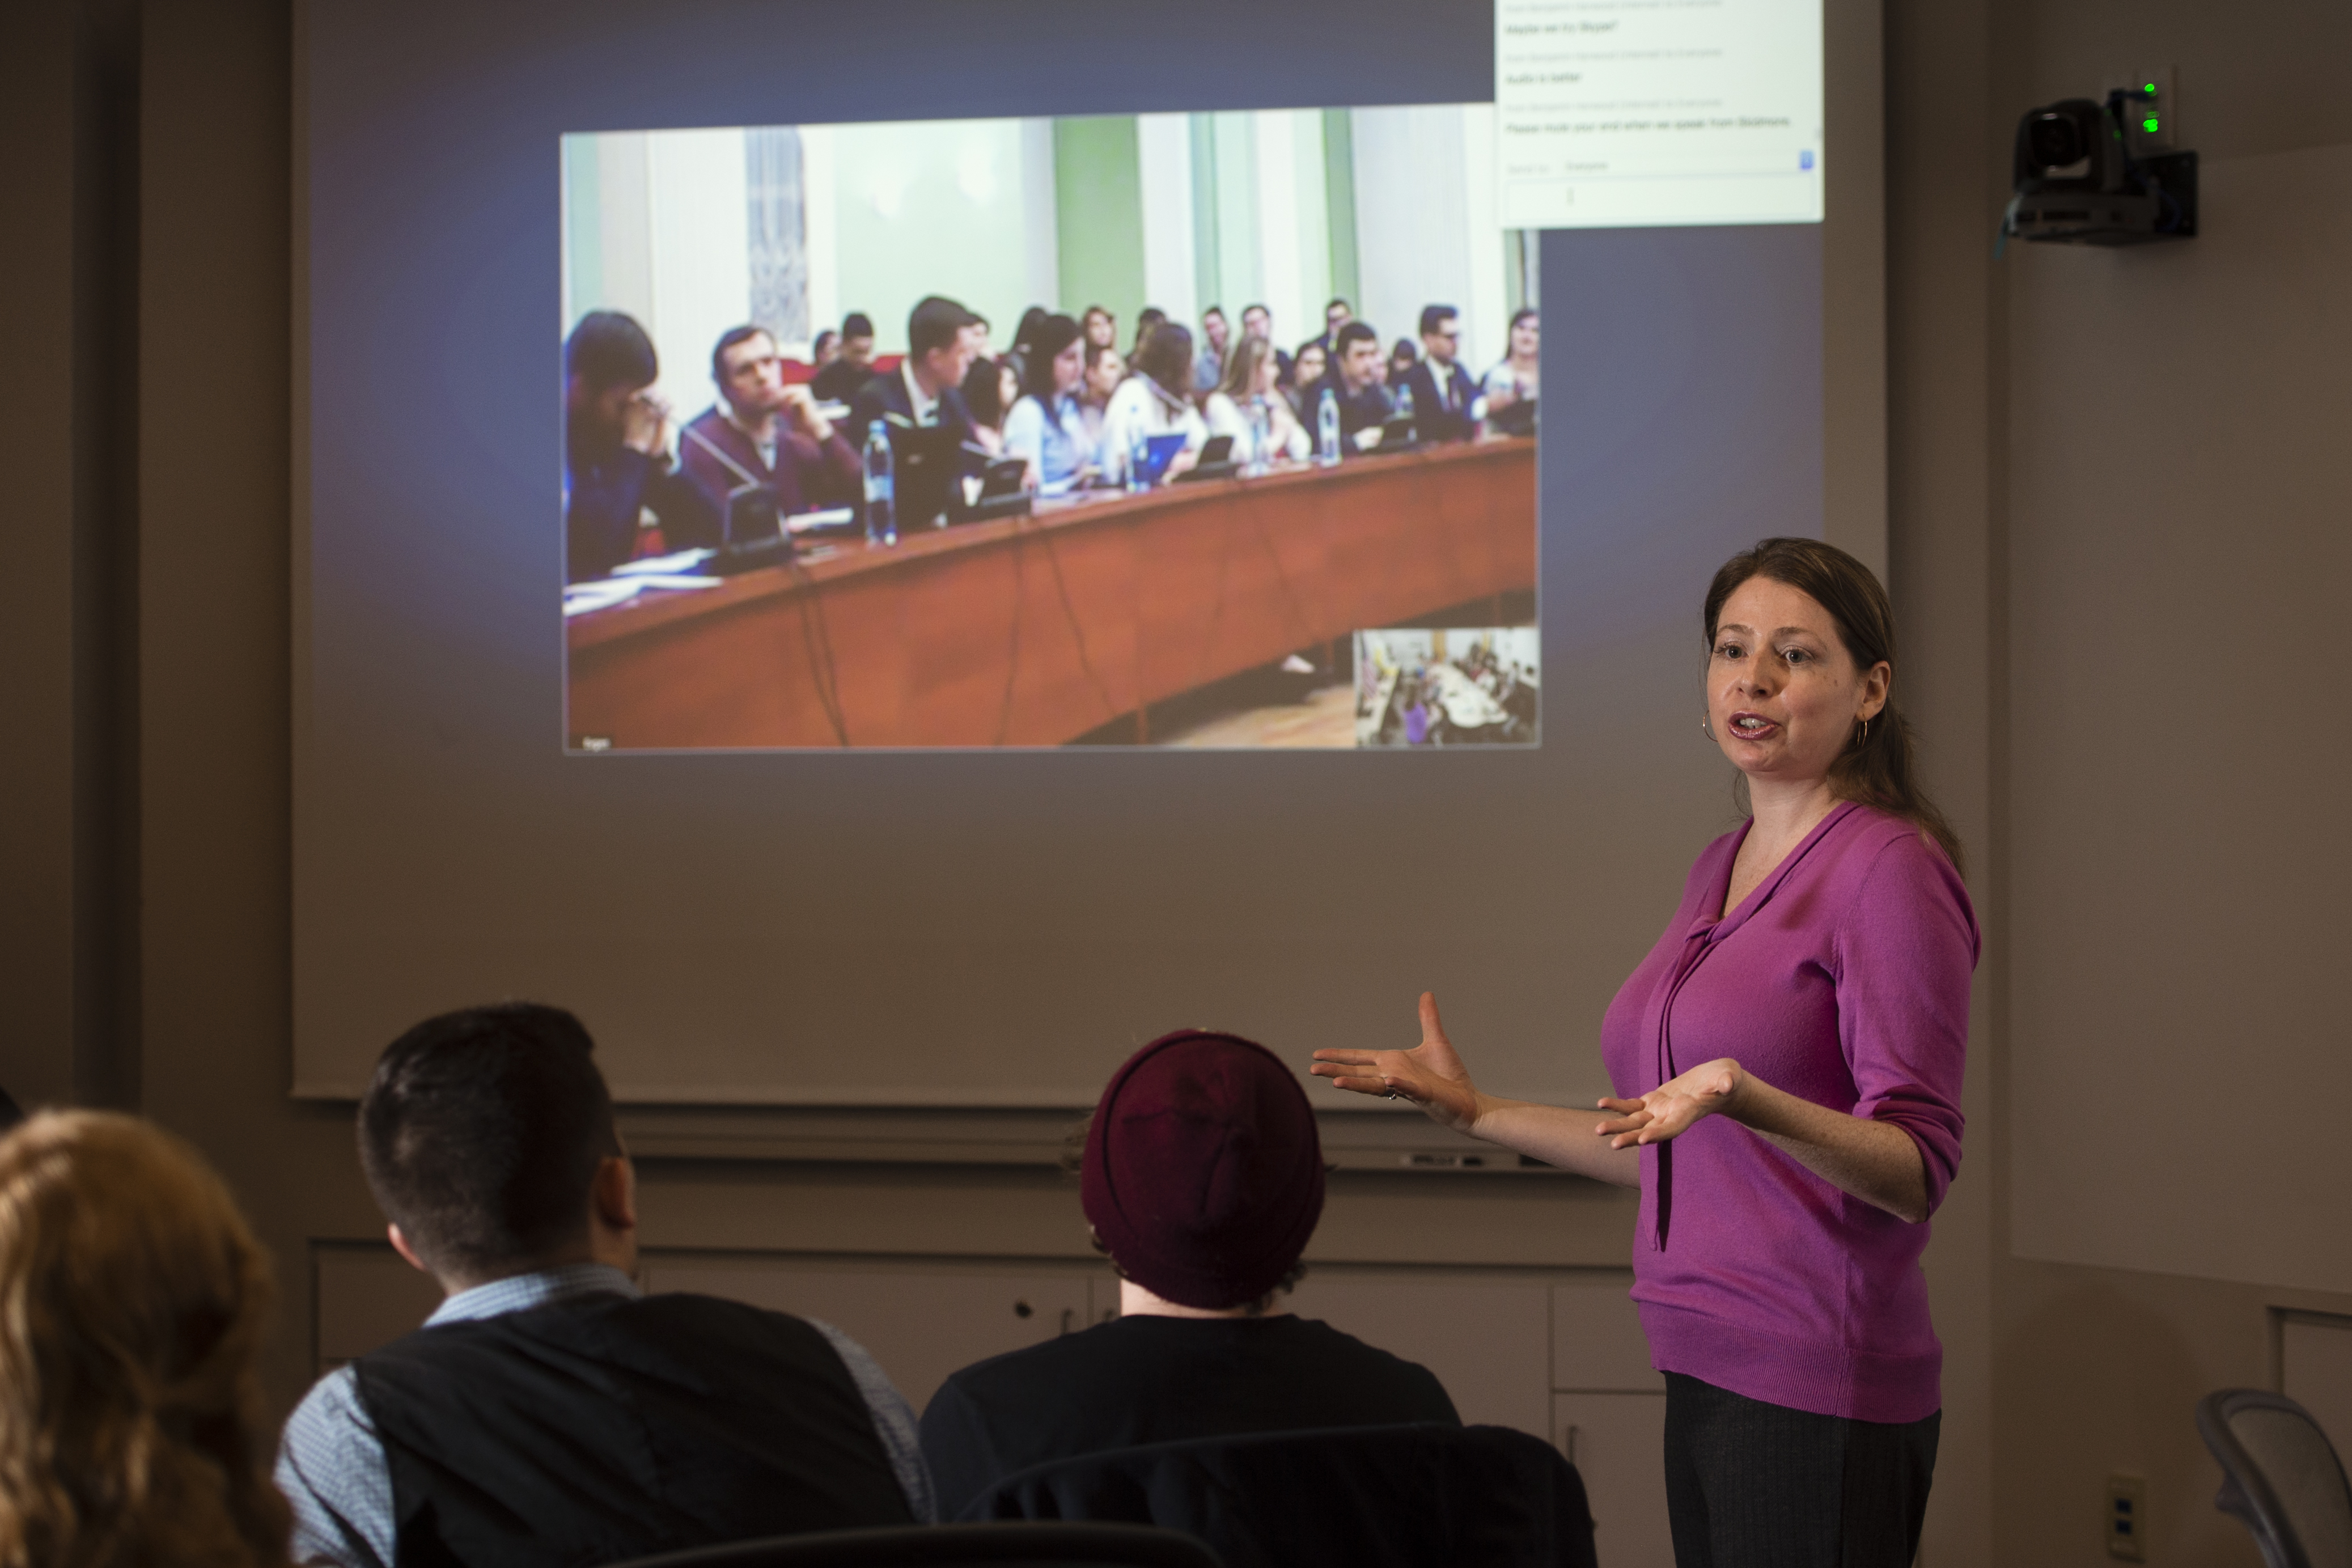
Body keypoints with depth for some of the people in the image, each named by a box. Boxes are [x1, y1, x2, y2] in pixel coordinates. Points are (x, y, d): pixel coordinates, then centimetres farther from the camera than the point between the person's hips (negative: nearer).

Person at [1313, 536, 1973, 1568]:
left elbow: (1916, 1170, -16)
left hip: (1817, 1393, -8)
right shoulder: (1724, 867, 16)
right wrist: (1479, 1113, 21)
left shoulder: (1891, 871, -10)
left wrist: (1743, 1099, -31)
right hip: (1706, 1370, 8)